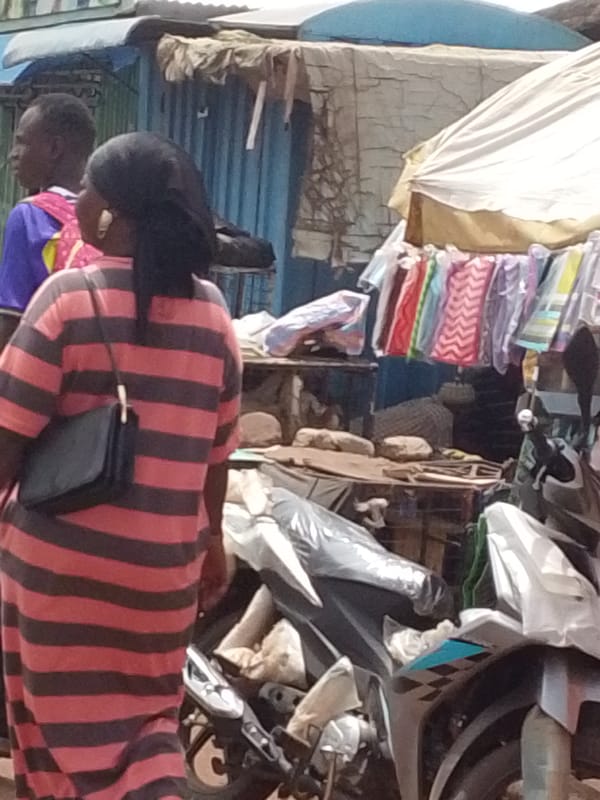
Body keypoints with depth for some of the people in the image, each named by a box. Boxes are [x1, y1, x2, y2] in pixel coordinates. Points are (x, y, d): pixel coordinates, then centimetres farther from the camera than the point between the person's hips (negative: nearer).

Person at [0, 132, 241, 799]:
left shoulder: (70, 295, -13)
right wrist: (211, 538, 22)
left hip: (65, 556, -4)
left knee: (75, 719, 8)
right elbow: (217, 448, 10)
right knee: (147, 714, 18)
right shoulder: (212, 311, 2)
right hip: (165, 560, 4)